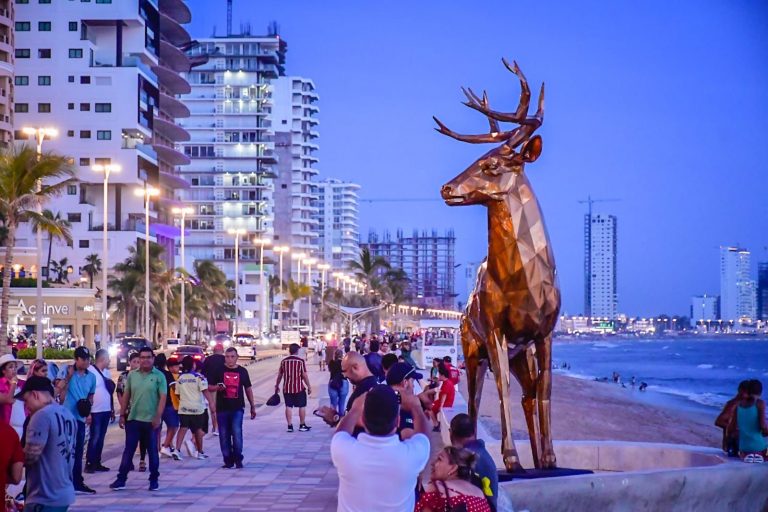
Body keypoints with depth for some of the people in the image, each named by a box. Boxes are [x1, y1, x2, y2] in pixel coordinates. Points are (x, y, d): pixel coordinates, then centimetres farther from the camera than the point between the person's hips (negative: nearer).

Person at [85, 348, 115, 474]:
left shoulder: (107, 372, 13)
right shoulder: (90, 371, -12)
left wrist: (112, 409, 16)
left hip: (106, 411, 7)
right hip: (95, 411, -7)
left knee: (101, 438, 11)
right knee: (94, 438, -5)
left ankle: (97, 463, 16)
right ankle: (89, 464, 1)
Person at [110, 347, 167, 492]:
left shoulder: (159, 376, -4)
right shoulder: (132, 375, 6)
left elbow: (162, 398, -8)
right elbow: (126, 396, 10)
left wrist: (158, 417, -15)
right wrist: (122, 415, 7)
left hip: (151, 420, -2)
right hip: (133, 419, 2)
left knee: (152, 451, 7)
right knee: (128, 450, 5)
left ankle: (154, 480, 17)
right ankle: (121, 479, 8)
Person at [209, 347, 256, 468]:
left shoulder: (242, 371, 8)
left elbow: (248, 389, 16)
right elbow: (209, 387, 8)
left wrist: (252, 406, 16)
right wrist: (218, 387, -14)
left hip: (237, 408, -1)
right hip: (222, 407, 1)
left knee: (237, 432, -13)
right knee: (224, 435, 3)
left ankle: (238, 459, -1)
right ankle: (228, 460, 13)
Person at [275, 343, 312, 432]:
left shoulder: (284, 361, 4)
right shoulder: (301, 361, -8)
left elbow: (279, 375, 10)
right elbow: (305, 375, -9)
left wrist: (277, 386, 22)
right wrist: (309, 386, 0)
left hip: (287, 388, 3)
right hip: (299, 388, -3)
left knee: (289, 406, 6)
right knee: (302, 406, 8)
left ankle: (290, 426, 5)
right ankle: (302, 425, 12)